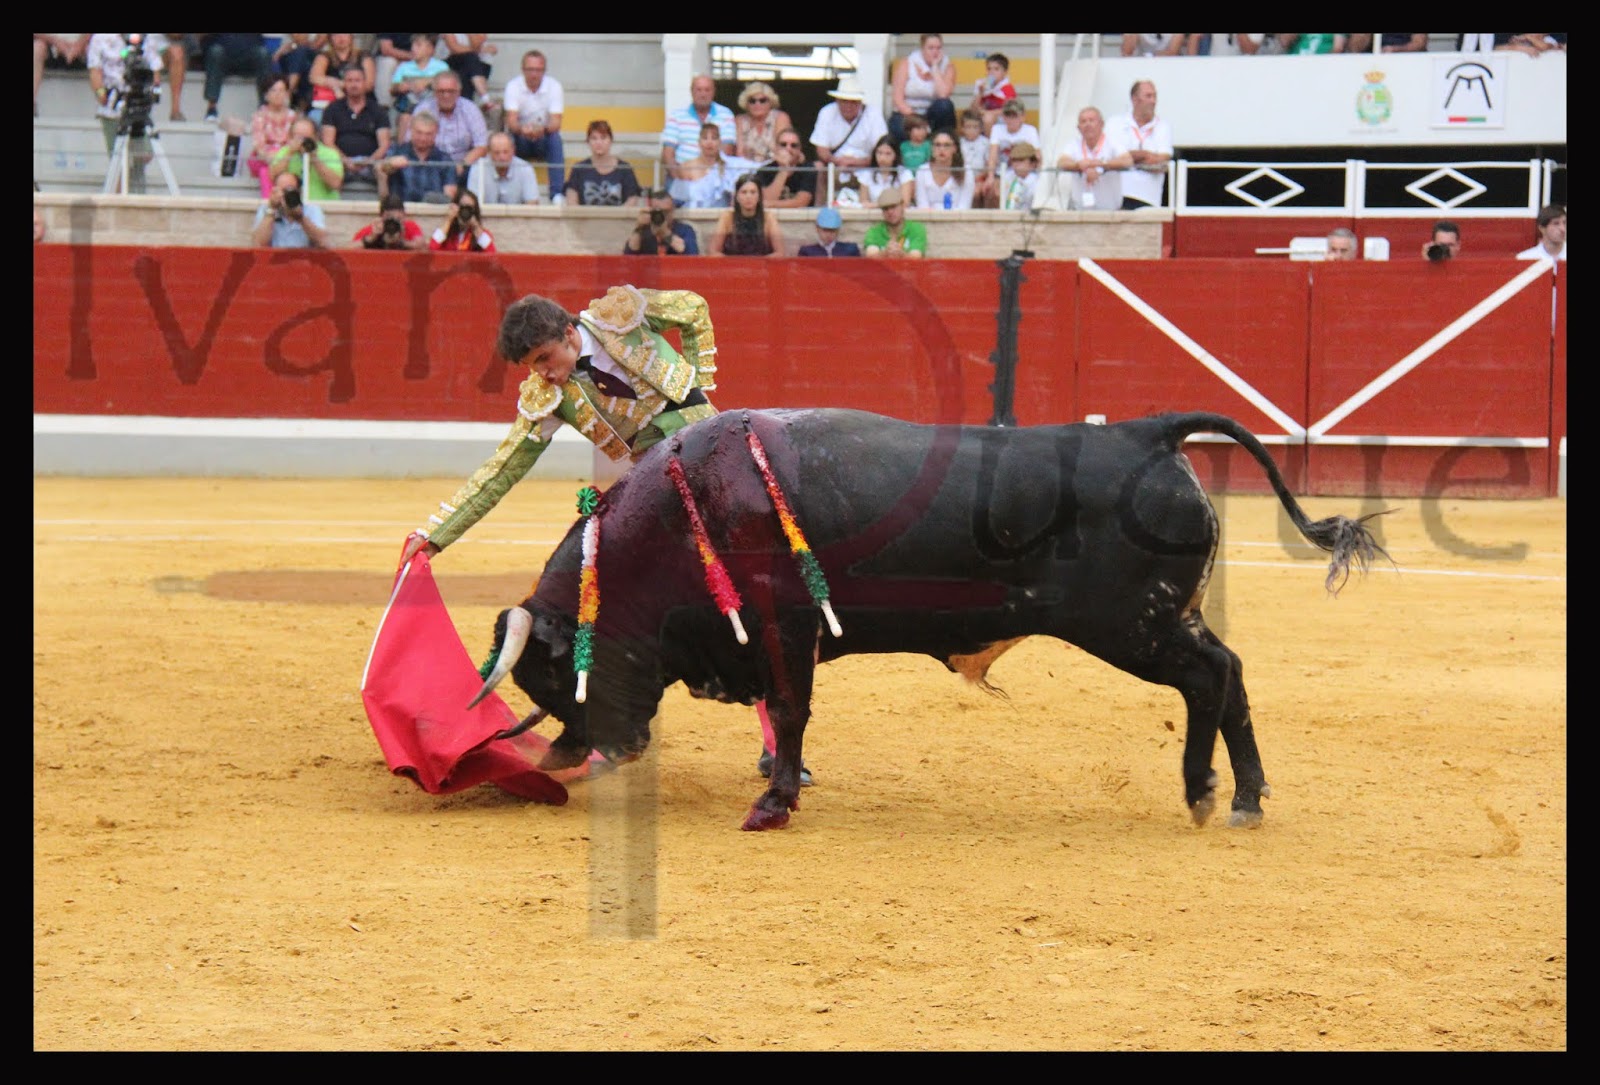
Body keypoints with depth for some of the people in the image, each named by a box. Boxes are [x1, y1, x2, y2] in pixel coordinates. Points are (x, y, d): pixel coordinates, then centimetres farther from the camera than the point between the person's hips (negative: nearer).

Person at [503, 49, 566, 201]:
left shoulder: (554, 86, -10)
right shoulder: (513, 86, -11)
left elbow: (556, 123, -20)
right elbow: (511, 120, -23)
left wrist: (542, 129, -45)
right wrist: (522, 129, -48)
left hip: (544, 139, 0)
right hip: (521, 140, 0)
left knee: (555, 138, -33)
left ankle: (557, 194, -33)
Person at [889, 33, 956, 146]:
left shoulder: (948, 67, 0)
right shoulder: (906, 64, -2)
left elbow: (943, 94, -18)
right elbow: (898, 99, -8)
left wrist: (935, 67, -13)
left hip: (931, 115, 2)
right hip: (906, 114, -2)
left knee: (945, 105, -31)